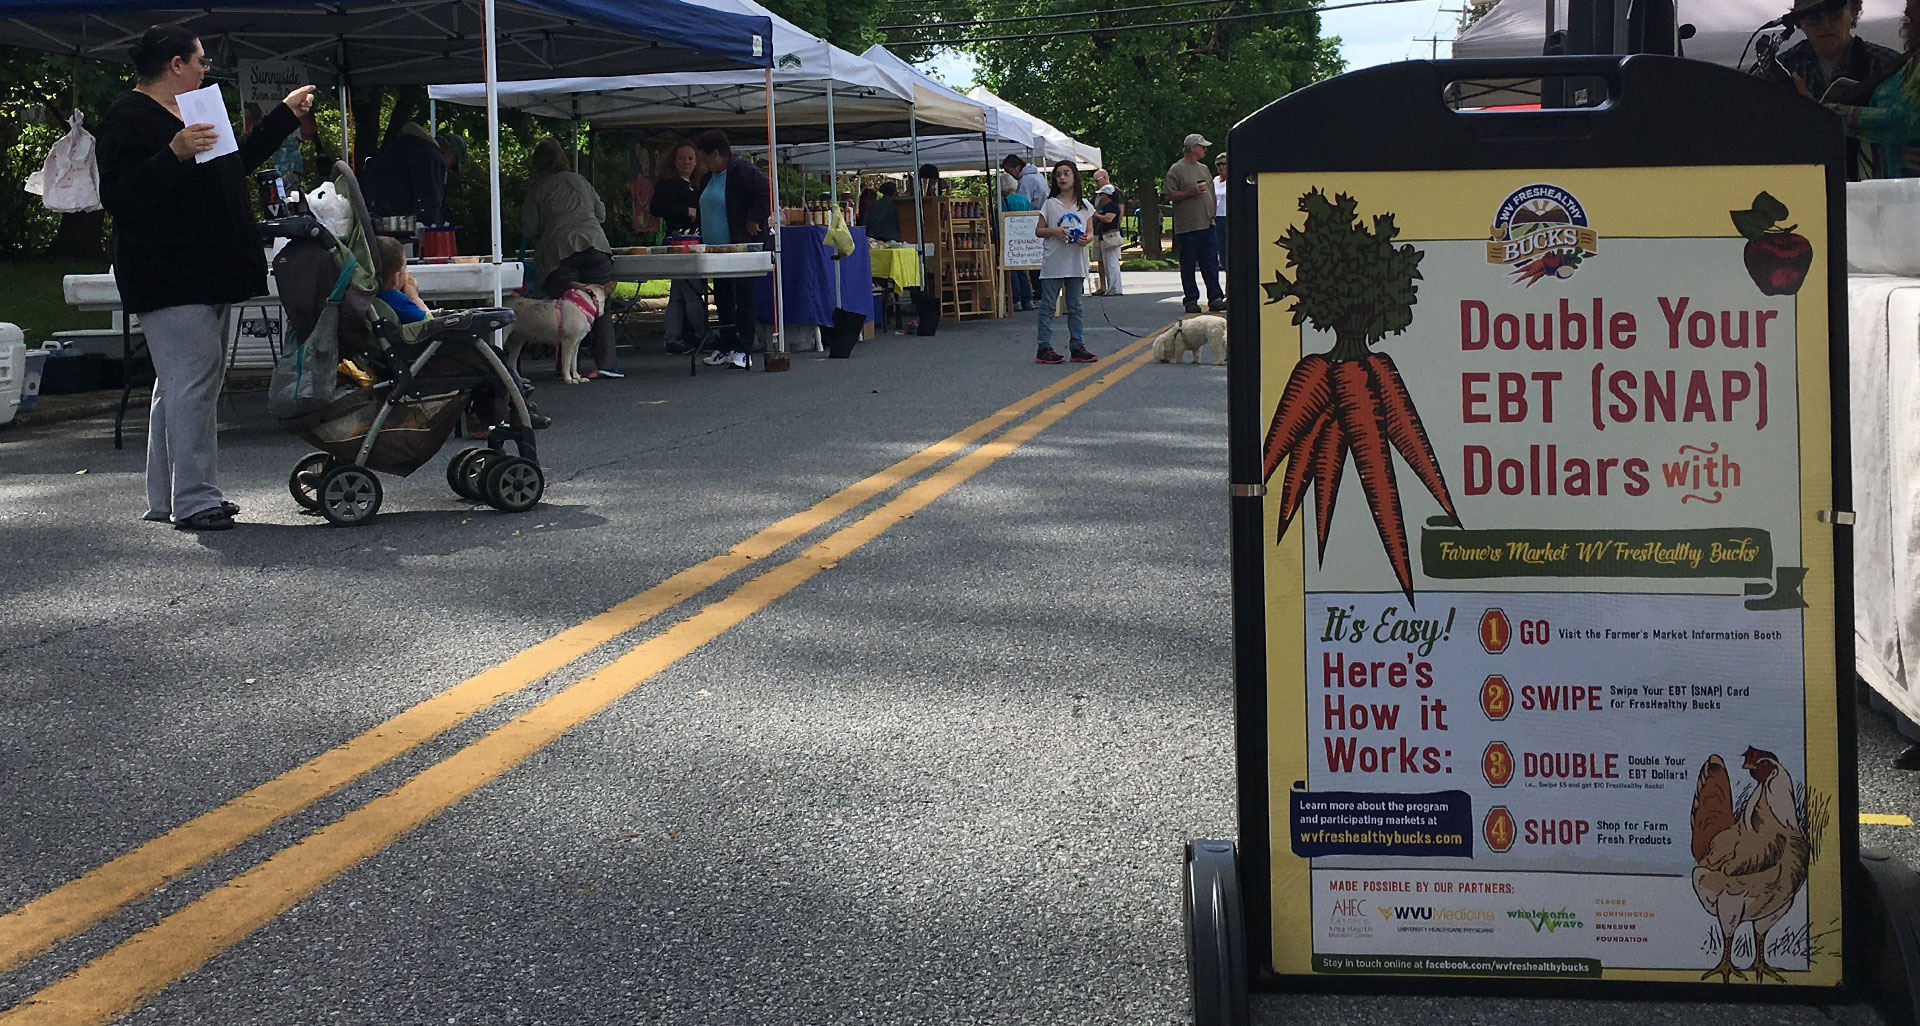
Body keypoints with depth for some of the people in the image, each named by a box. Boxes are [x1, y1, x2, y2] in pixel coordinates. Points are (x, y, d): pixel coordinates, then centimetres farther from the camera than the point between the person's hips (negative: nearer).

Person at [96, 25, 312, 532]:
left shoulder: (187, 114, 22)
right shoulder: (129, 119, -10)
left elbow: (239, 161, 36)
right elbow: (120, 198, -21)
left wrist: (286, 115, 40)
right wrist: (175, 154, -31)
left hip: (205, 276, 10)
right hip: (168, 277, -10)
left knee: (181, 383, 11)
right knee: (192, 380, -13)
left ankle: (166, 498, 17)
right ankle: (193, 501, -12)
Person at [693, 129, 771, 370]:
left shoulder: (742, 172, -12)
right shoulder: (708, 179, 16)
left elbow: (767, 194, -21)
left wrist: (754, 221, -18)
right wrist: (703, 237, 20)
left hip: (741, 247, -9)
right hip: (716, 249, 9)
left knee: (742, 298, -5)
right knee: (722, 298, 11)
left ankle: (742, 349, -3)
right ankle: (726, 347, 18)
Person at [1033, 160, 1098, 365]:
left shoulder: (1084, 206, 9)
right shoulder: (1050, 204, 2)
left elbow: (1090, 232, 11)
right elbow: (1038, 231, 2)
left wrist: (1086, 239, -11)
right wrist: (1053, 231, -16)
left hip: (1076, 262, 3)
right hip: (1053, 262, -3)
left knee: (1075, 307, 9)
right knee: (1048, 306, -1)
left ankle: (1077, 347, 13)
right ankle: (1044, 349, 1)